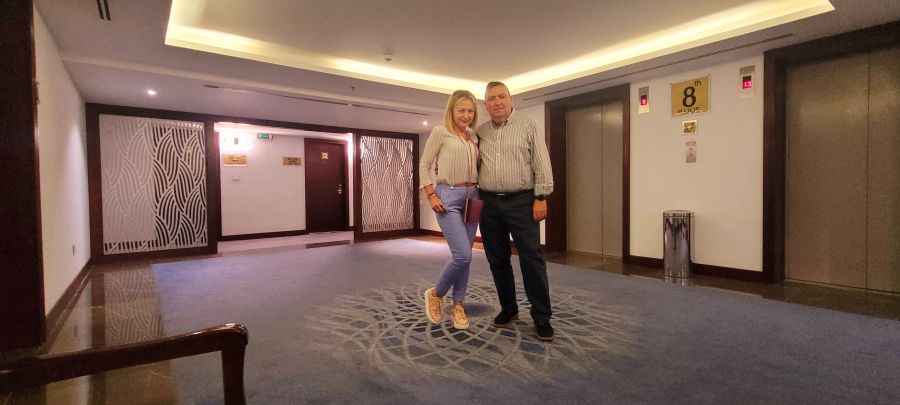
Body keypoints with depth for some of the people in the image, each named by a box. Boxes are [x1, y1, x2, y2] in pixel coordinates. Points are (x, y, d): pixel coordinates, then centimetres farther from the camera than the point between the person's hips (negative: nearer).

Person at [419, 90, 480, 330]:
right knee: (462, 255, -13)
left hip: (471, 196, 6)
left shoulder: (474, 137, 14)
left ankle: (458, 305, 22)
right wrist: (431, 195, -12)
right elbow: (424, 165, -3)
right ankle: (436, 294, 12)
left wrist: (480, 194, 7)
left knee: (464, 256, 8)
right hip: (448, 196, -6)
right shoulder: (440, 132, -3)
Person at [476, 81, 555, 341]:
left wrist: (541, 197, -9)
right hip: (489, 203, 4)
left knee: (532, 259, -4)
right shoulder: (480, 132, 11)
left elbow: (541, 162, -3)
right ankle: (508, 309, 26)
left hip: (521, 201, -3)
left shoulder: (527, 123, 2)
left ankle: (541, 317, 7)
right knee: (497, 260, 10)